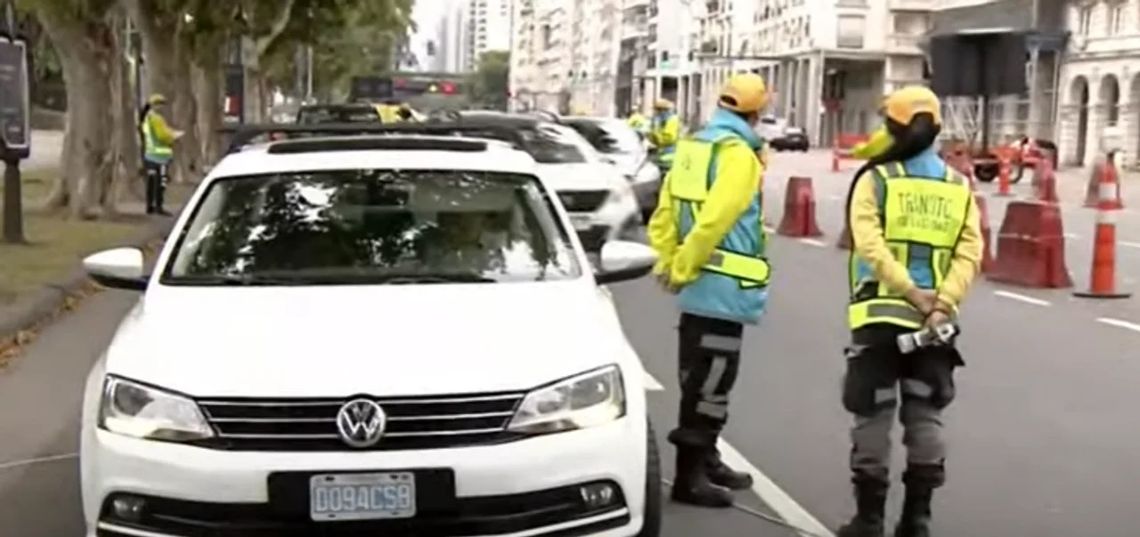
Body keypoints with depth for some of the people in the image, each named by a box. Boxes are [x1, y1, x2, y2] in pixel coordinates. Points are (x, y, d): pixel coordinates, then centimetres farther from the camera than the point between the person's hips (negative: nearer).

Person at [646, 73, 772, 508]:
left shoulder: (694, 145, 12)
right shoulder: (737, 153, -15)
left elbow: (665, 212, 11)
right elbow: (713, 220, -24)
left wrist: (667, 263, 10)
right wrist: (682, 270, -14)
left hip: (701, 283, 9)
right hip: (722, 285, -9)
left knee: (701, 379, 19)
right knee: (709, 383, -3)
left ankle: (705, 460, 31)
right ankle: (690, 476, 2)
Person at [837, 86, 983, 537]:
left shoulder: (875, 179, -4)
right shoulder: (958, 187, 8)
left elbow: (870, 244, -16)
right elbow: (969, 252, -4)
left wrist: (911, 293, -16)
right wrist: (942, 303, -11)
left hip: (880, 313, -3)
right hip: (935, 320, 3)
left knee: (873, 416, 4)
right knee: (925, 416, 12)